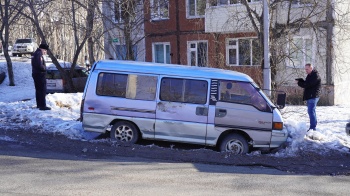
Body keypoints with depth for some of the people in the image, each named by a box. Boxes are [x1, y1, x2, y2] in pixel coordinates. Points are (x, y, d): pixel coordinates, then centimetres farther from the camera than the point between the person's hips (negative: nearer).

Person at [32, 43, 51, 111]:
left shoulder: (35, 53, 17)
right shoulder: (39, 54, -17)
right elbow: (39, 65, -26)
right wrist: (44, 68, -9)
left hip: (35, 74, 10)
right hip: (40, 74, -10)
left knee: (38, 90, 16)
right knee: (42, 90, -8)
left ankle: (39, 104, 24)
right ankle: (42, 106, -9)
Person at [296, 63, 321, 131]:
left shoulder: (315, 76, -13)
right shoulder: (310, 75, 19)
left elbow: (308, 84, -21)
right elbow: (306, 84, 19)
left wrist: (300, 83, -7)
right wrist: (301, 81, -1)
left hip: (313, 96, -10)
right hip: (309, 96, 10)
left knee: (311, 111, -14)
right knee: (311, 111, 14)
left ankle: (313, 128, -14)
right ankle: (312, 126, 22)